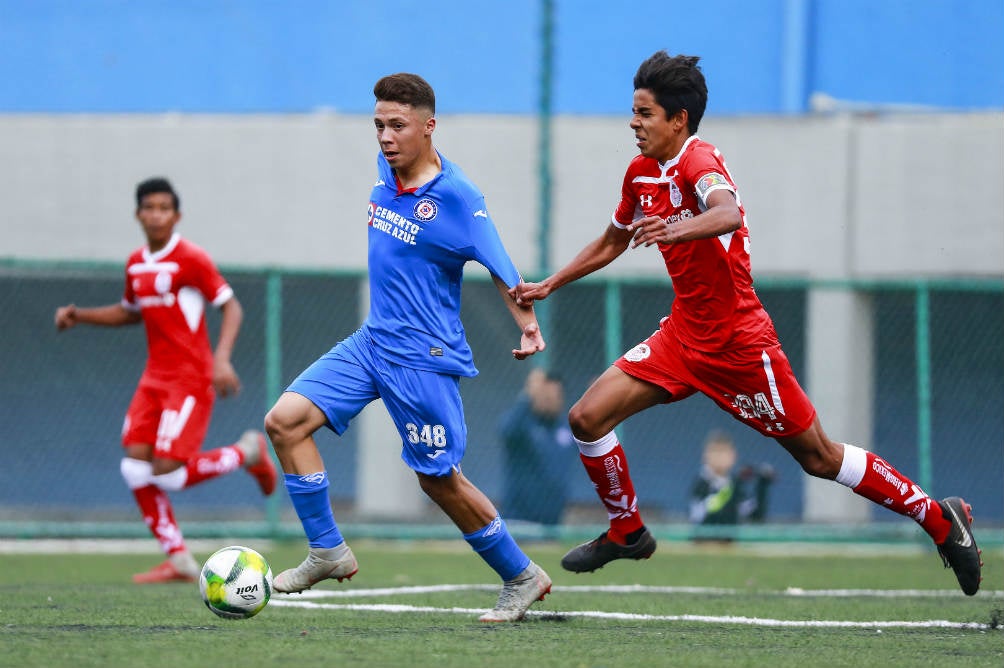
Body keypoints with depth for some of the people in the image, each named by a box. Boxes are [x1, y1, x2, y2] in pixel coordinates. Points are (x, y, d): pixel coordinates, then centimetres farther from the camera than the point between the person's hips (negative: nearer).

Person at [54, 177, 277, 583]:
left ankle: (248, 453, 10)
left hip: (191, 379, -7)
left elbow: (231, 307, -10)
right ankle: (178, 561, 1)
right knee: (135, 466, -7)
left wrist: (221, 359, -24)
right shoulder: (136, 264, 11)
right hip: (155, 378, 7)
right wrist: (79, 316, 16)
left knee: (167, 472, -16)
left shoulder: (191, 260, -10)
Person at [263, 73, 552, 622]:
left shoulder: (458, 199, -18)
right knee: (285, 421, -5)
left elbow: (503, 272, -14)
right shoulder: (386, 171, 3)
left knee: (439, 479, 0)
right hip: (371, 342, 7)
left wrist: (528, 327, -25)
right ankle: (328, 552, 3)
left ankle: (522, 578, 18)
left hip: (422, 359, -7)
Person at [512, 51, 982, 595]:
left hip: (739, 343, -7)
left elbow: (727, 213, -43)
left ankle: (939, 519, 15)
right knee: (587, 418, -3)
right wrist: (550, 285, 23)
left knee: (819, 458, 0)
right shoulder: (642, 172, 5)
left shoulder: (699, 162, -20)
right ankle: (626, 532, 18)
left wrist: (677, 229, -62)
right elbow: (612, 241, 25)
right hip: (684, 335, 7)